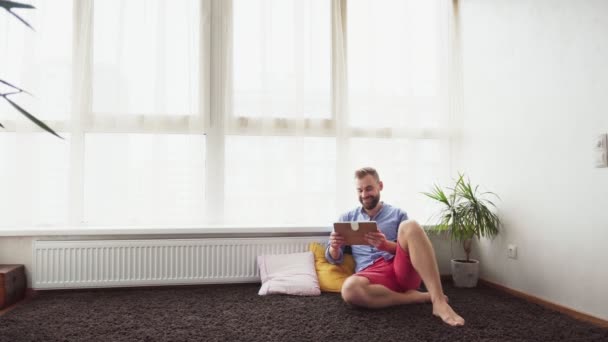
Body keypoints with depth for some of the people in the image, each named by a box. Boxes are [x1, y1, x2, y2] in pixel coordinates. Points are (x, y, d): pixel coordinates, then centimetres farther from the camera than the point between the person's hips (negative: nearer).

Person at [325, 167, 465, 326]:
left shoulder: (397, 214, 16)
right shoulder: (347, 218, 19)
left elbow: (411, 248, 8)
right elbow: (335, 259, 15)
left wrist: (386, 245, -14)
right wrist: (334, 248, -12)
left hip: (402, 268, 0)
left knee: (410, 226, -28)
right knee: (349, 289, -38)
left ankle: (438, 301, -35)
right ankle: (422, 297, -21)